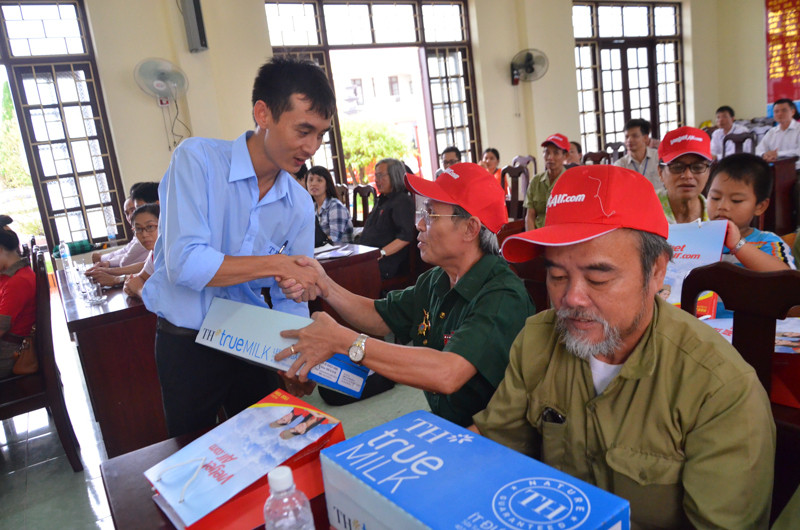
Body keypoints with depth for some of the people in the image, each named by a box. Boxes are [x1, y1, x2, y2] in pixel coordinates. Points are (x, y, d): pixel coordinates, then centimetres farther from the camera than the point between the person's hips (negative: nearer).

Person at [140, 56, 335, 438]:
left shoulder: (300, 205, -2)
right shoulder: (197, 159, -15)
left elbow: (290, 297, 2)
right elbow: (184, 264, -25)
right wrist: (275, 264, -21)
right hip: (188, 345, -3)